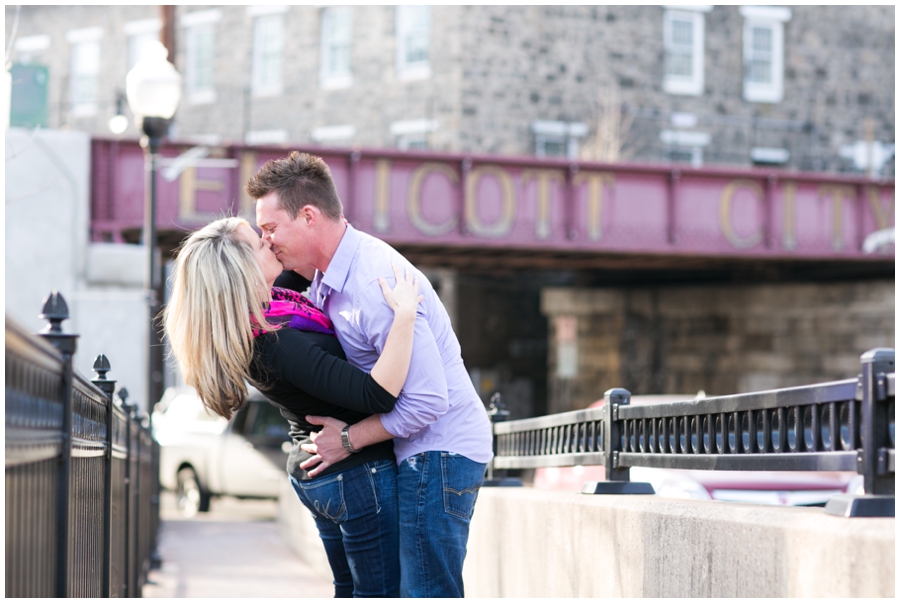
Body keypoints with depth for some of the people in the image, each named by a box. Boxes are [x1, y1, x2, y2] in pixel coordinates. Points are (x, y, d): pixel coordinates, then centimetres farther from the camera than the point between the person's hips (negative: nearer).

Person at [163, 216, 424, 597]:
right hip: (358, 474, -9)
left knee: (349, 590, 20)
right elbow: (378, 395, -36)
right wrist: (404, 316, -34)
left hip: (312, 474, 9)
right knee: (382, 594, 1)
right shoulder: (280, 345, -31)